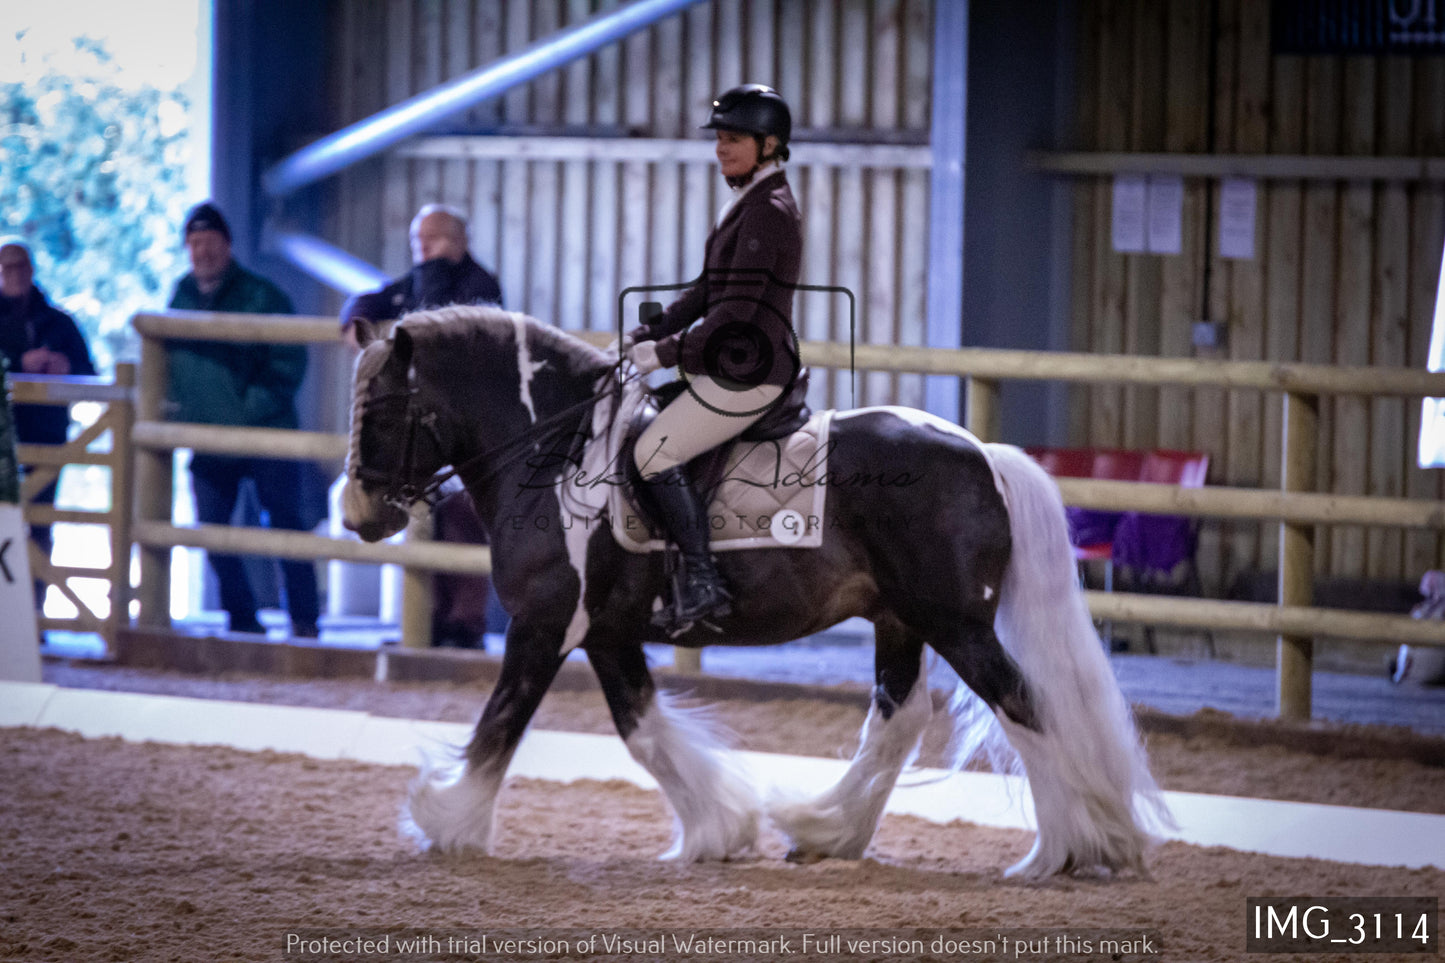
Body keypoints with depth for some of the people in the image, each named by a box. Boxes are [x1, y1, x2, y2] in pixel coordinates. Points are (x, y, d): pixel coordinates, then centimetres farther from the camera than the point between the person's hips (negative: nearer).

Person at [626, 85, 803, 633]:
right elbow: (709, 291, 19)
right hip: (732, 362, 11)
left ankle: (702, 583, -15)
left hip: (749, 372, -11)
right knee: (642, 421, 18)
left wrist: (666, 353, -17)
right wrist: (646, 335, 11)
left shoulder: (767, 212, -17)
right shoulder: (750, 204, 15)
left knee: (654, 453, -13)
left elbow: (735, 310, -22)